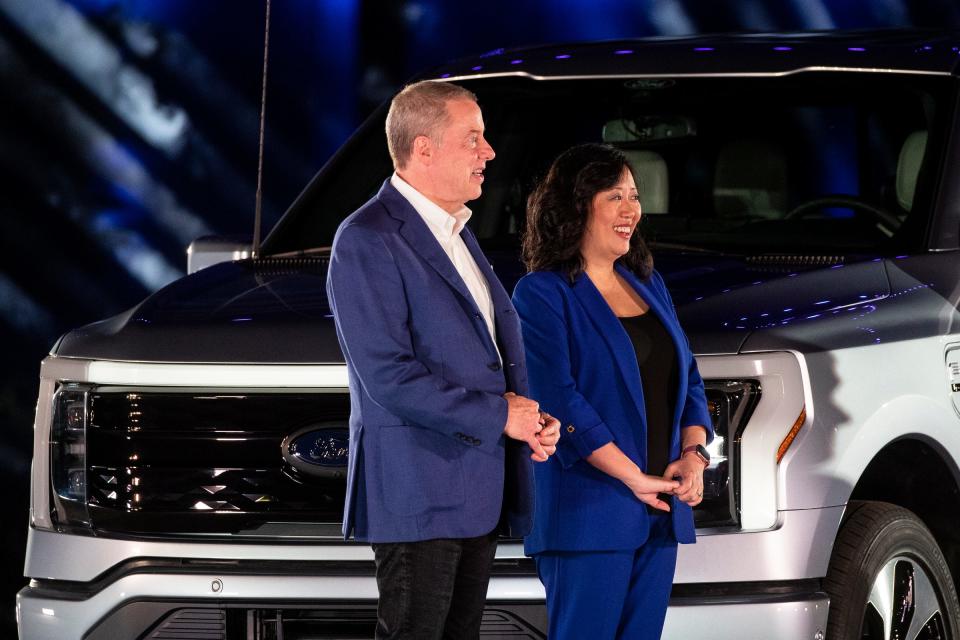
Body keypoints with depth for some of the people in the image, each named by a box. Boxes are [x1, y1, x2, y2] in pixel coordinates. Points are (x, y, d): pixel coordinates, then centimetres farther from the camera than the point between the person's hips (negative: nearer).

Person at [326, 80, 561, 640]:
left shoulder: (457, 232, 18)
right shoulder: (368, 241, -12)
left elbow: (499, 344, 25)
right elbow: (389, 377, -19)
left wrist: (534, 419, 4)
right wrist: (499, 416, -15)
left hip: (478, 492, 9)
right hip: (419, 493, -9)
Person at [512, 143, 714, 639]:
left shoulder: (648, 285, 16)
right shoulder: (542, 295, -7)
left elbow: (688, 379, 18)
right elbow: (559, 401, -15)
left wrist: (695, 455, -1)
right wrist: (633, 477, -18)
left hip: (660, 507, 7)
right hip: (587, 513, -7)